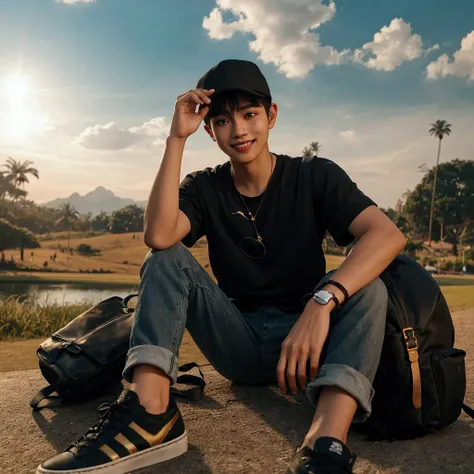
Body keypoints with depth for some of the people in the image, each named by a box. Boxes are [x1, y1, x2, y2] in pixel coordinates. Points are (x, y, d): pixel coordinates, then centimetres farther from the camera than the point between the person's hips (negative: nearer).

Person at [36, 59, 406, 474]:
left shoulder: (315, 176, -5)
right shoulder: (204, 188, 1)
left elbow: (388, 235, -23)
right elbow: (158, 236, -23)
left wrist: (323, 300, -38)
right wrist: (176, 139, -20)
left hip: (306, 338, -1)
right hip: (239, 341, 2)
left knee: (369, 288, -27)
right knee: (166, 258, -15)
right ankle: (151, 412, -32)